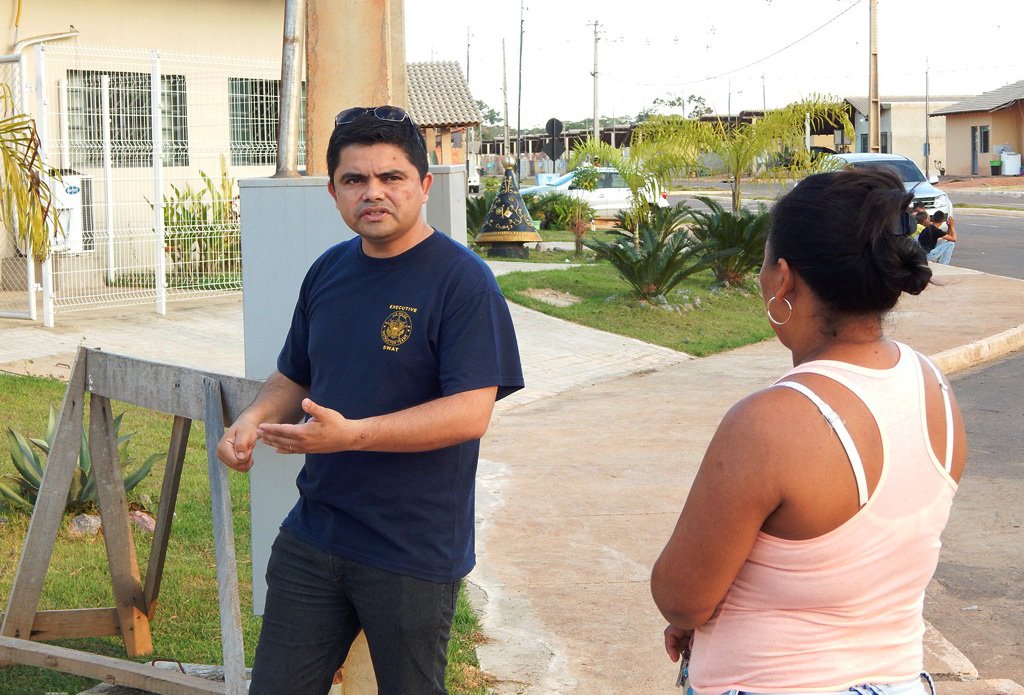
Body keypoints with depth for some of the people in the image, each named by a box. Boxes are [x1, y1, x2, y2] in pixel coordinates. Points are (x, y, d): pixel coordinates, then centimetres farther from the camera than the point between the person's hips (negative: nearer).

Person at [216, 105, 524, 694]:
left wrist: (350, 433, -30)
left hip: (414, 556, -6)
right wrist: (253, 420, -3)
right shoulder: (329, 271, 8)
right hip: (312, 537, 6)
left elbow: (470, 414, -21)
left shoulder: (462, 280, -13)